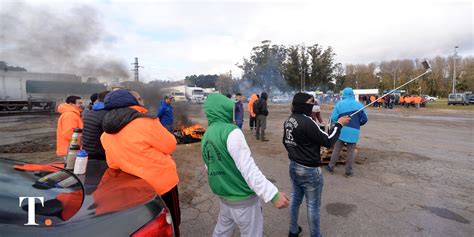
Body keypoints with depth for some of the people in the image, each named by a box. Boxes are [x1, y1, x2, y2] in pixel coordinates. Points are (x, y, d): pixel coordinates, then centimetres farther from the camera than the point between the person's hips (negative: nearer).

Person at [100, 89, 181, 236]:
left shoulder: (106, 135, -2)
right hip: (163, 182, -6)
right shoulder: (144, 123, -25)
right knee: (170, 224, 16)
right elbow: (170, 145, -14)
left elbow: (113, 164, 6)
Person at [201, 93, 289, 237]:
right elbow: (248, 169, -25)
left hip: (224, 197, 7)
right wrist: (273, 194, -21)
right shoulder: (230, 131, -21)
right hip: (243, 200, -7)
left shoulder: (206, 136, 3)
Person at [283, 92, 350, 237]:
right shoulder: (307, 122, -24)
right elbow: (328, 141, -17)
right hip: (309, 170, -8)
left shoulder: (288, 121, 3)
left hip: (293, 166, 9)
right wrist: (339, 124, -6)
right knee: (313, 205, 9)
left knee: (295, 199, 20)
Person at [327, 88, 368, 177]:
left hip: (341, 130, 0)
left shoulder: (339, 104, -2)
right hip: (354, 132, 1)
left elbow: (333, 118, -7)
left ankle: (331, 167, 19)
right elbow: (364, 119, 2)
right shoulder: (359, 104, 2)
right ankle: (348, 171, 15)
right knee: (351, 152, 10)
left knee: (336, 149, 11)